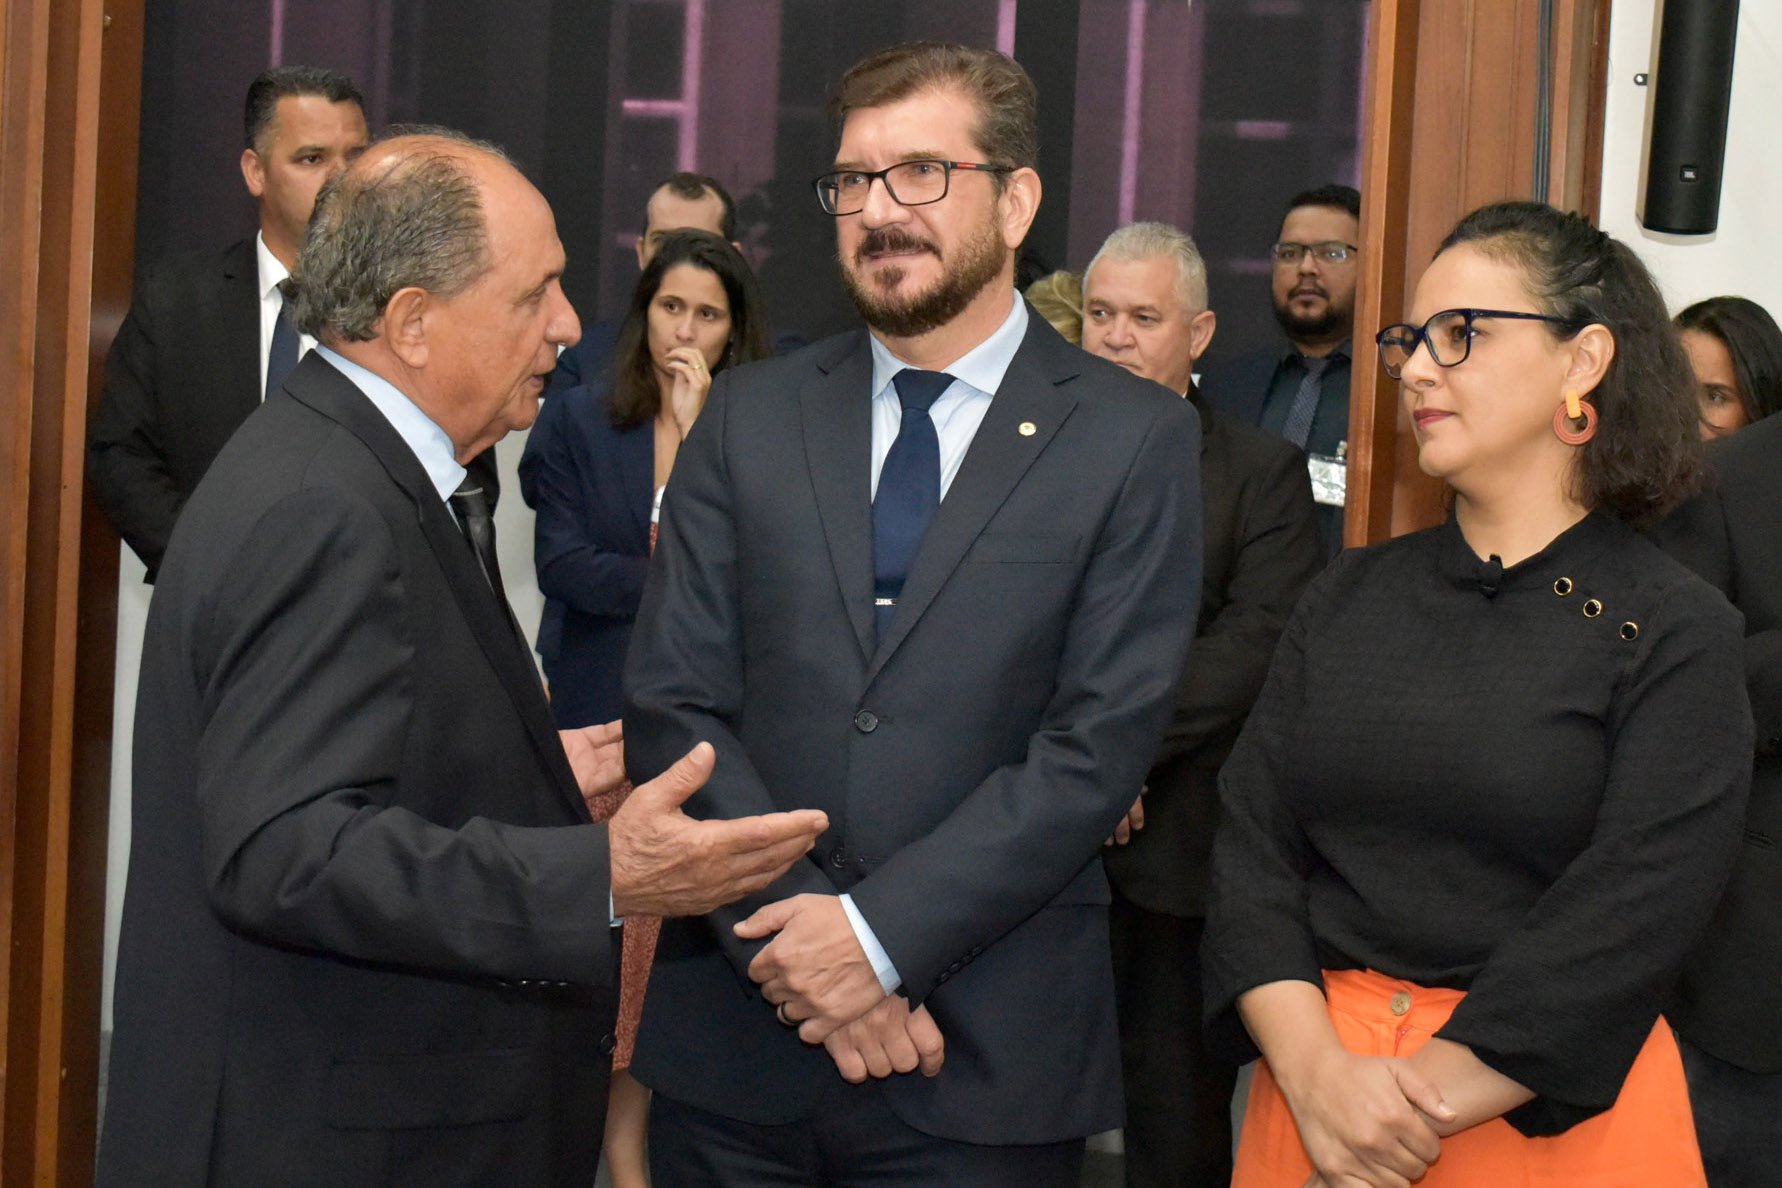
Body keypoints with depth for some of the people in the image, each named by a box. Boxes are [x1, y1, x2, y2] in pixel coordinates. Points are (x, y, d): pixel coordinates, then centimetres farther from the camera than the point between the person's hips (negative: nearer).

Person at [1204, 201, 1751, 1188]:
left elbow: (1629, 917, -15)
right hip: (1311, 1074, 3)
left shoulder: (1676, 634, -6)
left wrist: (1417, 1107, -19)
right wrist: (1319, 1073, -16)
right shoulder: (1350, 596, 6)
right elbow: (1253, 845, -1)